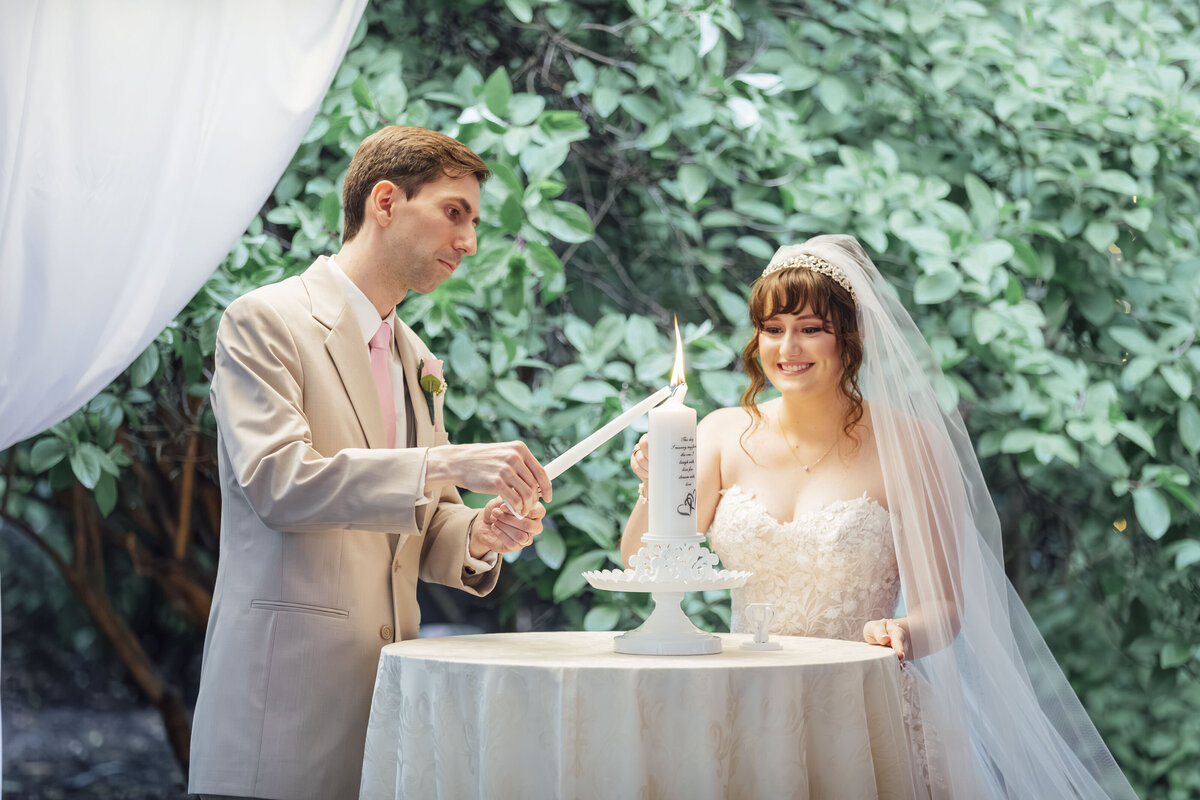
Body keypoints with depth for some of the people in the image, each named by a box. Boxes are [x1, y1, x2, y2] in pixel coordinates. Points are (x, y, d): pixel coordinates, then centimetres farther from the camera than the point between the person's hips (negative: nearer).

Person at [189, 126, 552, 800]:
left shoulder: (416, 360, 21)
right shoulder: (265, 321, -3)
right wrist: (445, 464, -22)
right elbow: (275, 479, -17)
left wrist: (477, 535, -1)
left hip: (390, 688, 7)